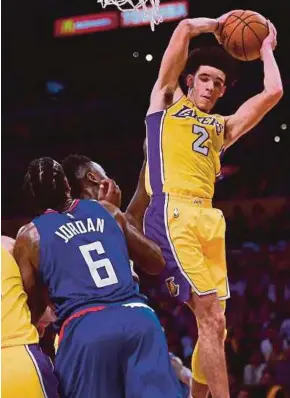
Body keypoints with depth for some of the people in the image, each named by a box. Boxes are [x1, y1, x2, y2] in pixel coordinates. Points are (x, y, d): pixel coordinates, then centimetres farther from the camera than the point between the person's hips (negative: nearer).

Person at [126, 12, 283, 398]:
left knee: (213, 323, 4)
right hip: (172, 214, -6)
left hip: (209, 219, 6)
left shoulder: (221, 127, 27)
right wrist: (217, 25, 26)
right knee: (210, 316, -17)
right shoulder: (167, 100, 17)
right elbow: (184, 28, 10)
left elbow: (272, 93, 18)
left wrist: (266, 48, 30)